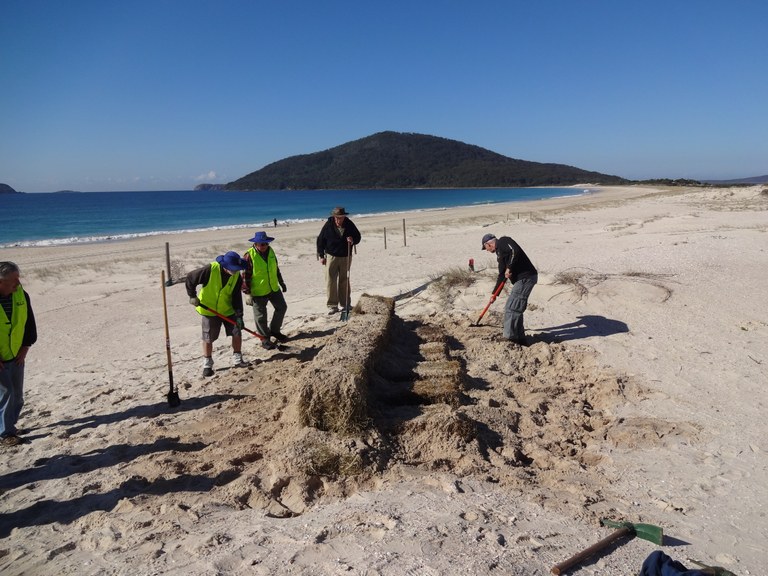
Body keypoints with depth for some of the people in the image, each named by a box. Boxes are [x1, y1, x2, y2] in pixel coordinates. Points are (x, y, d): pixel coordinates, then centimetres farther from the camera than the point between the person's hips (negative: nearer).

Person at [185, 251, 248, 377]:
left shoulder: (236, 276, -12)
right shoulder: (210, 270, -25)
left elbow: (237, 297, -8)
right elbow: (190, 278, -14)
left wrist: (239, 315, -12)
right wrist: (192, 296, -13)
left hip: (228, 310, 3)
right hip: (209, 309, -3)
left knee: (237, 332, 2)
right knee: (208, 338, 3)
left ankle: (237, 359, 18)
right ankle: (207, 364, 20)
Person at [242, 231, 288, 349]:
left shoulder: (270, 251, 2)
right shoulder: (249, 256, -19)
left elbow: (276, 268, 15)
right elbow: (245, 276, -17)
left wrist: (281, 283, 21)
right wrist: (247, 293, -18)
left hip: (273, 288, 7)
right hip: (258, 292, -7)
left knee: (282, 307, 15)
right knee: (260, 316, 5)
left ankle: (274, 330, 33)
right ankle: (265, 338, 21)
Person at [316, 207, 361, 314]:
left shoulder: (349, 225, -8)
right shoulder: (328, 225, -11)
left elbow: (358, 237, 5)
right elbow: (320, 240, -2)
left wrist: (353, 240, -19)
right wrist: (321, 255, -2)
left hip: (345, 257, 1)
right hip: (331, 256, -1)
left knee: (344, 281, 10)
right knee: (330, 282, -4)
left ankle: (345, 304, 20)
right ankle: (332, 306, 2)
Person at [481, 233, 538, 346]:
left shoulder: (503, 241, -3)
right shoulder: (499, 252, 24)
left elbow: (515, 251, -24)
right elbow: (501, 275, 29)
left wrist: (509, 268, -19)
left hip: (525, 278, -10)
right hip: (521, 280, 10)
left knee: (512, 309, -8)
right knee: (516, 309, 15)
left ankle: (510, 338, -3)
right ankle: (519, 339, 22)